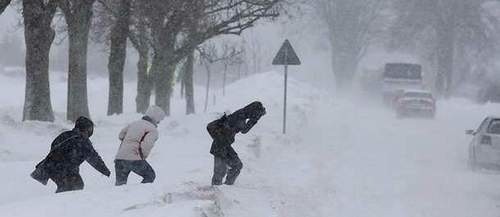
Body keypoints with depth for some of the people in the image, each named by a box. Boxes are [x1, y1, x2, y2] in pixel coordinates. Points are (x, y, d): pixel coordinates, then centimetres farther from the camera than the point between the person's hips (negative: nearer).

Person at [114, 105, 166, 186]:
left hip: (119, 158, 6)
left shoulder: (135, 123, 22)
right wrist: (143, 156, -1)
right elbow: (148, 144, -17)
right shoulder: (153, 130, 1)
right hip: (135, 159, -6)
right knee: (150, 176, 15)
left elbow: (121, 135, 20)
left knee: (120, 183, 15)